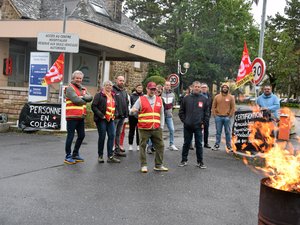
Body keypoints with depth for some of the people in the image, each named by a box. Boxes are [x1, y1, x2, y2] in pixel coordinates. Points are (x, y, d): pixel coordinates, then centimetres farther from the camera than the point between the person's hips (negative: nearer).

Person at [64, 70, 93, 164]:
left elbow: (90, 97, 2)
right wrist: (85, 101, -3)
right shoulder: (70, 88, -7)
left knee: (81, 135, 15)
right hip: (72, 117, -8)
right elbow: (76, 100, -19)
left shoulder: (83, 89, 17)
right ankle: (68, 156, 9)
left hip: (81, 117, 8)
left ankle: (75, 154, 30)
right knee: (70, 136, -1)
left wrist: (82, 97, -16)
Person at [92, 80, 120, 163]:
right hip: (101, 119, -6)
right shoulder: (99, 95, -6)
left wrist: (114, 114, 12)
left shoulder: (113, 96, 17)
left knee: (111, 136, 1)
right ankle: (100, 156, 13)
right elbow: (94, 106, -13)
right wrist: (101, 115, -16)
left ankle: (110, 156, 7)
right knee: (102, 137, -1)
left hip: (110, 119, 6)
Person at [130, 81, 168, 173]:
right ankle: (143, 165, 12)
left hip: (156, 129, 3)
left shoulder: (159, 100, 13)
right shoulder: (141, 99, 3)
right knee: (143, 146, 1)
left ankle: (158, 165, 19)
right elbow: (132, 111, 1)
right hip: (144, 128, -3)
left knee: (160, 146, 6)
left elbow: (161, 114, 17)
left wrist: (161, 126, 10)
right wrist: (132, 111, -24)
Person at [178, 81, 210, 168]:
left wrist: (203, 122, 1)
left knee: (199, 144, 5)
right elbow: (181, 111, 8)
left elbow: (207, 112, 8)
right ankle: (184, 160, 20)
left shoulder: (204, 99, 5)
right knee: (186, 144, 9)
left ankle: (200, 162, 13)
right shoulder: (186, 98, 4)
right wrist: (184, 120, 0)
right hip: (187, 126, 0)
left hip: (198, 126, 0)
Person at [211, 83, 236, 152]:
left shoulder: (231, 97, 4)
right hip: (218, 117, 1)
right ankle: (217, 145, 12)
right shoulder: (217, 97, 8)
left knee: (228, 132, 3)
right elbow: (213, 107, 8)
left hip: (227, 117, -1)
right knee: (218, 132, 6)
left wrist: (230, 116, -5)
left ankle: (229, 146, 10)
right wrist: (215, 115, -1)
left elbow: (233, 108, 2)